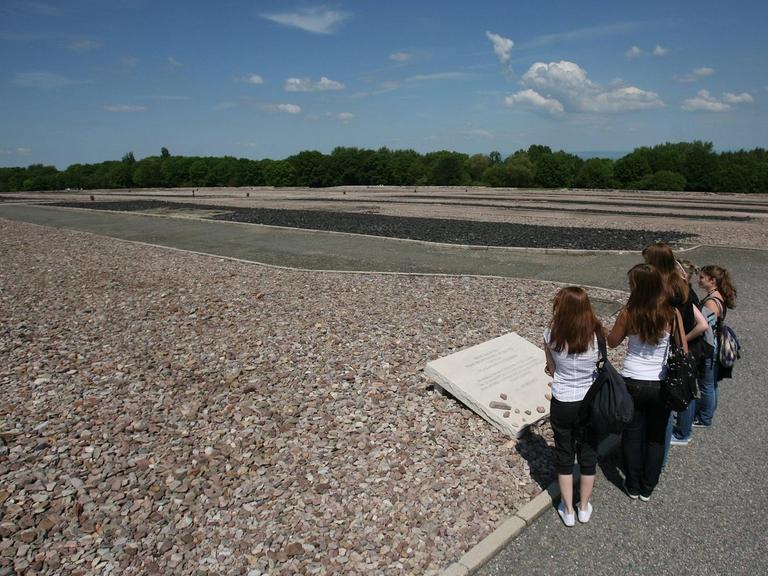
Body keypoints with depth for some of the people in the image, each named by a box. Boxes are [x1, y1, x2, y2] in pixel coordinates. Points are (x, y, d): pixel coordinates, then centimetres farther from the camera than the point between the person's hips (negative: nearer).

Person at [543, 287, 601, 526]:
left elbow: (552, 369, -3)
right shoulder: (596, 335, -16)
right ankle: (584, 507, 38)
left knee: (564, 456, 18)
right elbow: (598, 367, 2)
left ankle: (568, 510, 32)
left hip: (561, 404, 0)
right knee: (588, 456, 20)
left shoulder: (551, 334, -17)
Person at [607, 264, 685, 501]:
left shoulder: (628, 313, -17)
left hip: (632, 383, -1)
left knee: (632, 436, 17)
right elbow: (682, 349, -1)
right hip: (661, 385, 1)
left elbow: (612, 342, -2)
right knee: (656, 437, 20)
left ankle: (633, 486, 31)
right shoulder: (672, 314, -14)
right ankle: (647, 488, 33)